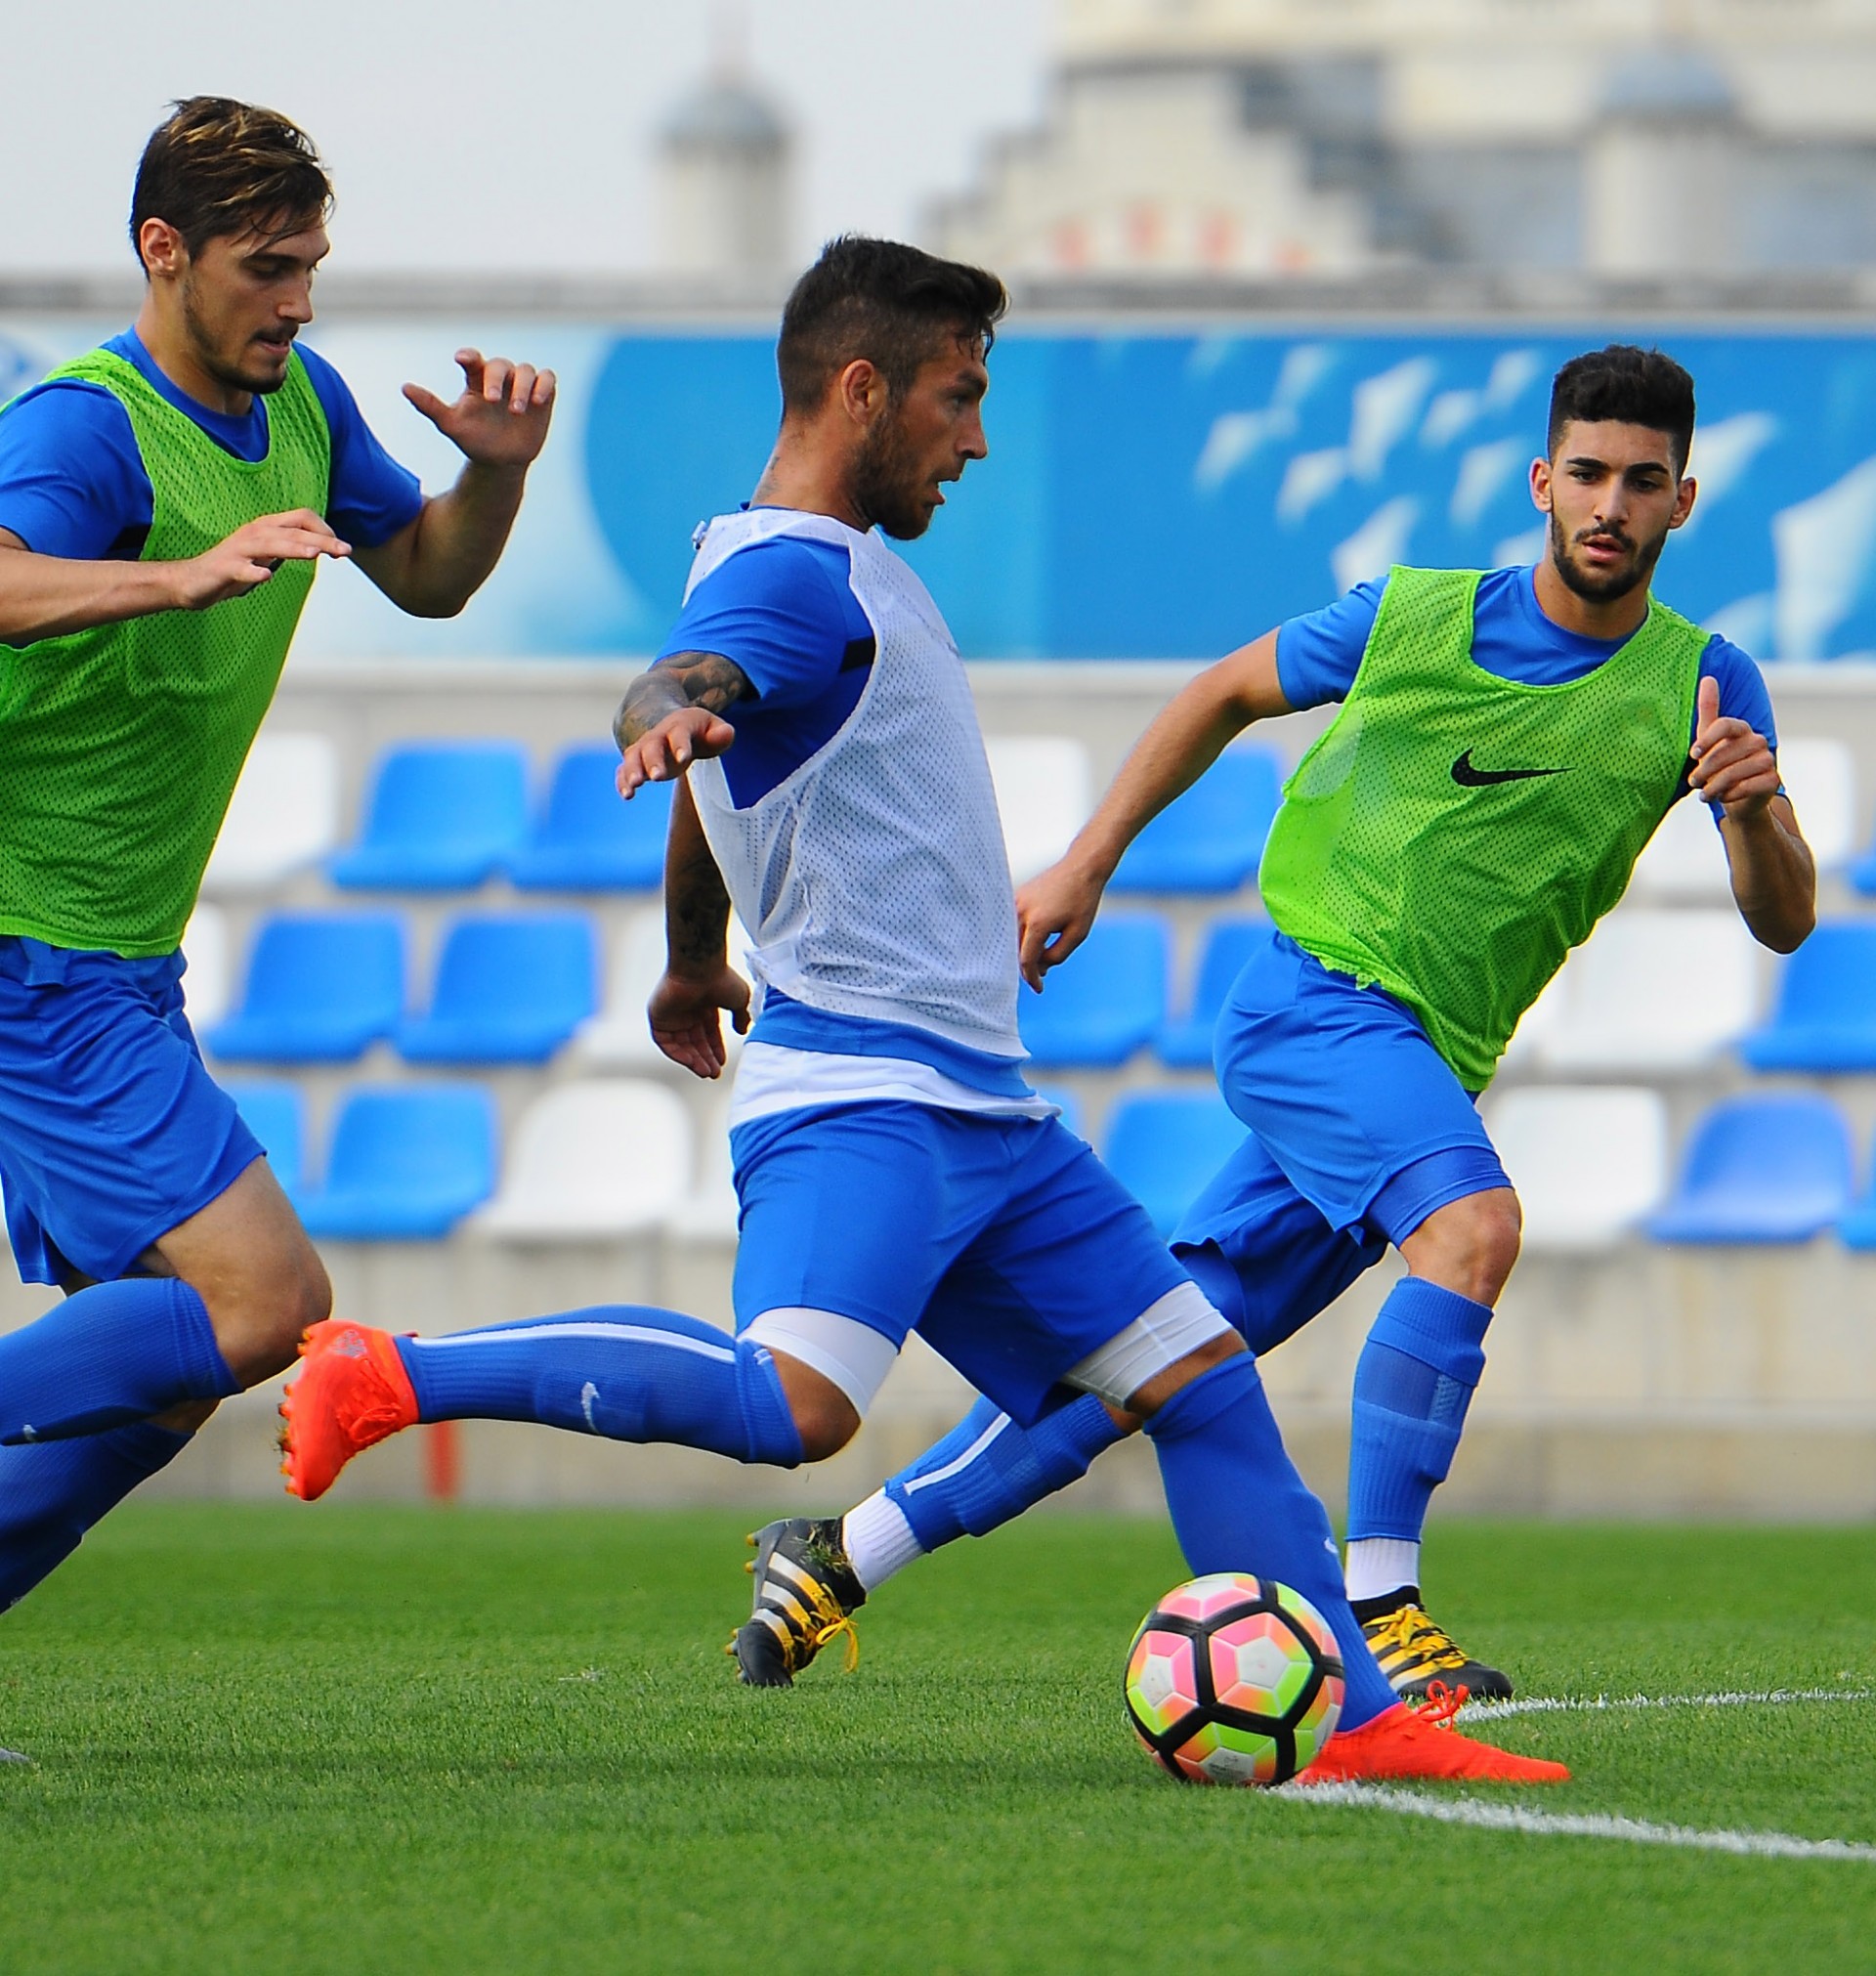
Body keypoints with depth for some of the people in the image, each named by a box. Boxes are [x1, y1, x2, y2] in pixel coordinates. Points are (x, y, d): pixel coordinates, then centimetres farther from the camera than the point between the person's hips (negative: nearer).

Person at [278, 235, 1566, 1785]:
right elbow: (683, 678, -33)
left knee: (1203, 1377, 10)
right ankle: (392, 1376, -20)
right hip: (857, 1096, -10)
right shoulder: (787, 573, -10)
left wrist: (696, 972, 50)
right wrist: (668, 716, -57)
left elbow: (719, 796, 35)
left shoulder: (847, 568, 20)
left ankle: (1352, 1723, 14)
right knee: (794, 1405, -30)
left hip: (977, 1106, 10)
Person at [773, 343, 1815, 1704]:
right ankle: (1376, 1605, -27)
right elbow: (1228, 694, 13)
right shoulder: (1414, 616, -5)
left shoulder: (1701, 684, -1)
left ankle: (850, 1552, 17)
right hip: (1312, 991, -4)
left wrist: (1754, 812, -28)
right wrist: (1088, 863, 9)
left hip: (1427, 1065, 4)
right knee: (1472, 1224, -31)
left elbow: (1785, 921, -6)